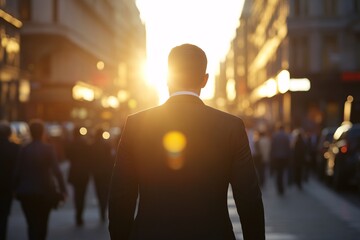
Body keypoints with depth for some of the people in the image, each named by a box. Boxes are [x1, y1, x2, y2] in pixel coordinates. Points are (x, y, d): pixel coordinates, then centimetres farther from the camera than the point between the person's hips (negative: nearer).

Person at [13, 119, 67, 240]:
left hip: (27, 193, 1)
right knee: (42, 224, 15)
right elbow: (56, 171, -13)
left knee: (32, 224, 7)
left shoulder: (24, 150, -3)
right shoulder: (48, 149, -8)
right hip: (45, 193, -1)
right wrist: (63, 190, -11)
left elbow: (17, 172, -3)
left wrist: (16, 189, 9)